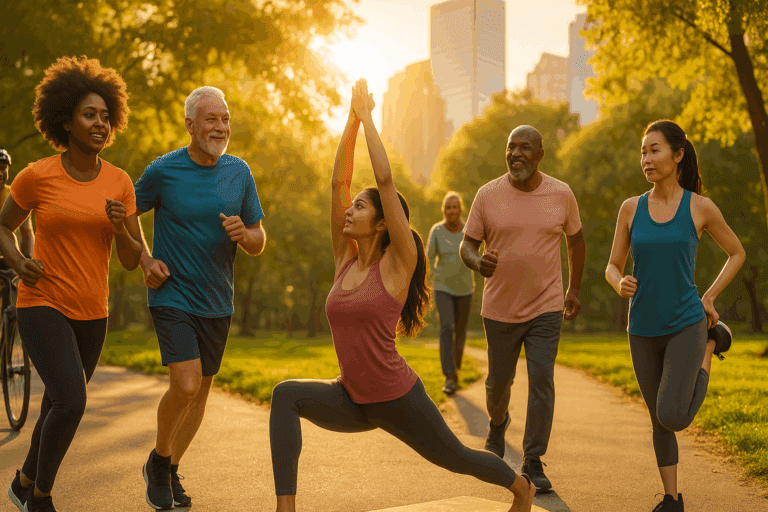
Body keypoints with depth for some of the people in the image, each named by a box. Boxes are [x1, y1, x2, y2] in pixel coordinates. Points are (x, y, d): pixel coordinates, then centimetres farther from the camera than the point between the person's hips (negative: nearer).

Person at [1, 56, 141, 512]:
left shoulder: (120, 182, -2)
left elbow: (133, 260, 0)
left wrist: (120, 226, -21)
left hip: (91, 314, 4)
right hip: (42, 306, -4)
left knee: (59, 409, 17)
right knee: (72, 403, -22)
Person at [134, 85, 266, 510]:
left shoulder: (239, 173, 1)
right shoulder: (163, 170, -8)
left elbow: (259, 243, 5)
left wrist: (243, 233, -17)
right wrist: (145, 261, -5)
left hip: (217, 303, 4)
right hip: (172, 297, -4)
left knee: (200, 391, 12)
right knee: (185, 385, -18)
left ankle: (170, 472, 32)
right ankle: (158, 462, 10)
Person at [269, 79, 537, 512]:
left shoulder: (397, 264, -15)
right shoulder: (345, 259, 0)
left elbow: (386, 180, -22)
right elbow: (339, 181, -4)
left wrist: (368, 118, -15)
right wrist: (352, 119, -5)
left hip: (400, 400, -4)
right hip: (352, 401, 5)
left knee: (455, 458, 17)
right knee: (287, 395, -22)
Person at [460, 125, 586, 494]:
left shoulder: (561, 194, -3)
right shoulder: (488, 195, -6)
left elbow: (575, 240, 13)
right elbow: (467, 245, -2)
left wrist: (574, 290, 14)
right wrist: (477, 262, -26)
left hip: (546, 308, 0)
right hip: (500, 308, 1)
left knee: (541, 380, -11)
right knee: (498, 380, 13)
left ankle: (533, 463, 1)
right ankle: (497, 422, 48)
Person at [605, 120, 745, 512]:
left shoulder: (701, 207, -5)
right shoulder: (630, 208, 1)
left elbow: (737, 253, 10)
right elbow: (612, 269, 6)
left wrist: (709, 299, -1)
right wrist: (620, 285, -19)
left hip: (685, 326, -3)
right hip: (644, 331, 3)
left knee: (673, 419, -13)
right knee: (660, 421, 9)